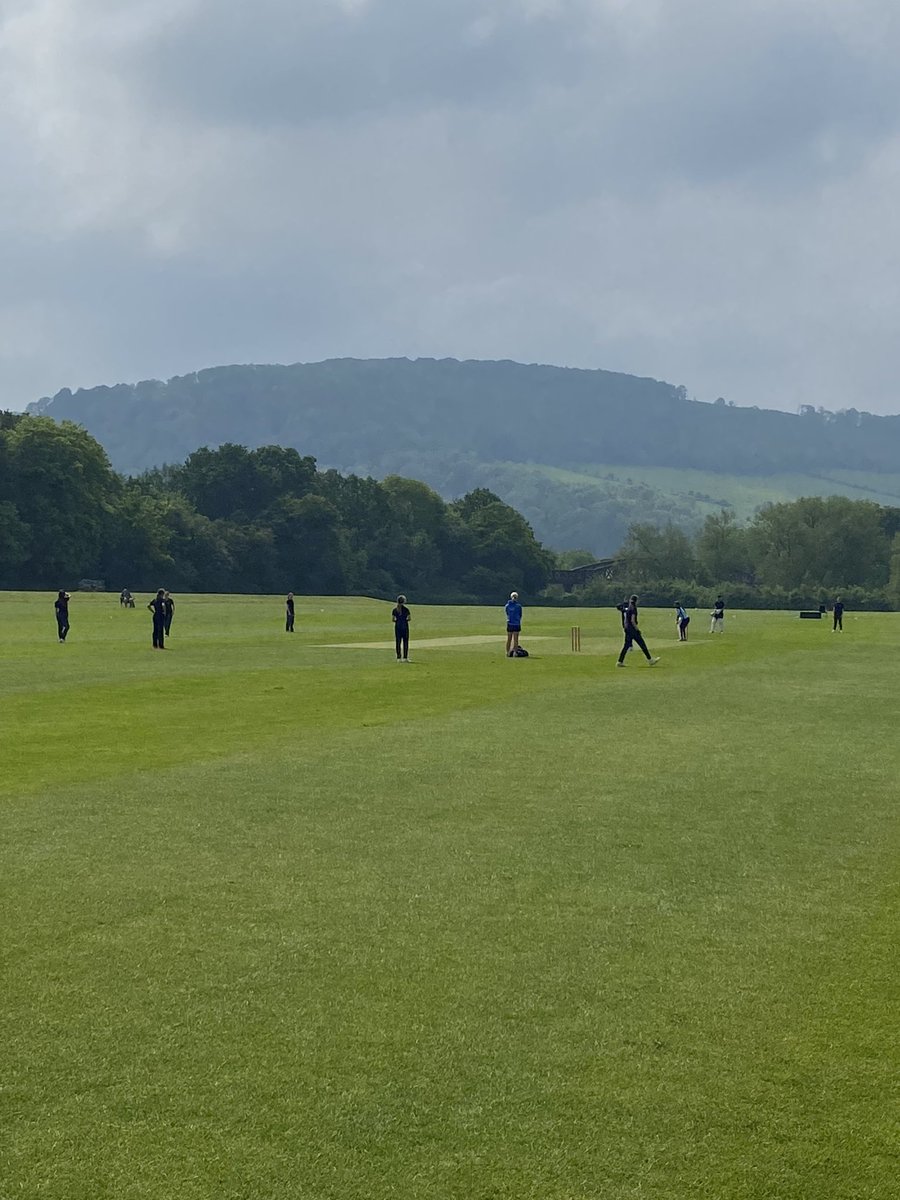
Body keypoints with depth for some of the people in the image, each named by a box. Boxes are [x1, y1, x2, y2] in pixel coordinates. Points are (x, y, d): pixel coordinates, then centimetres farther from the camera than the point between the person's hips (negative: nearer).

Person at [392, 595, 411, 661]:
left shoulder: (394, 609, 1)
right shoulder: (406, 609, -6)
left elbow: (392, 619, 1)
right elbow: (409, 618, -5)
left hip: (397, 626, 2)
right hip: (405, 627, -2)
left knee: (398, 642, 5)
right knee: (405, 642, 3)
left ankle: (399, 658, 2)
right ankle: (405, 658, 0)